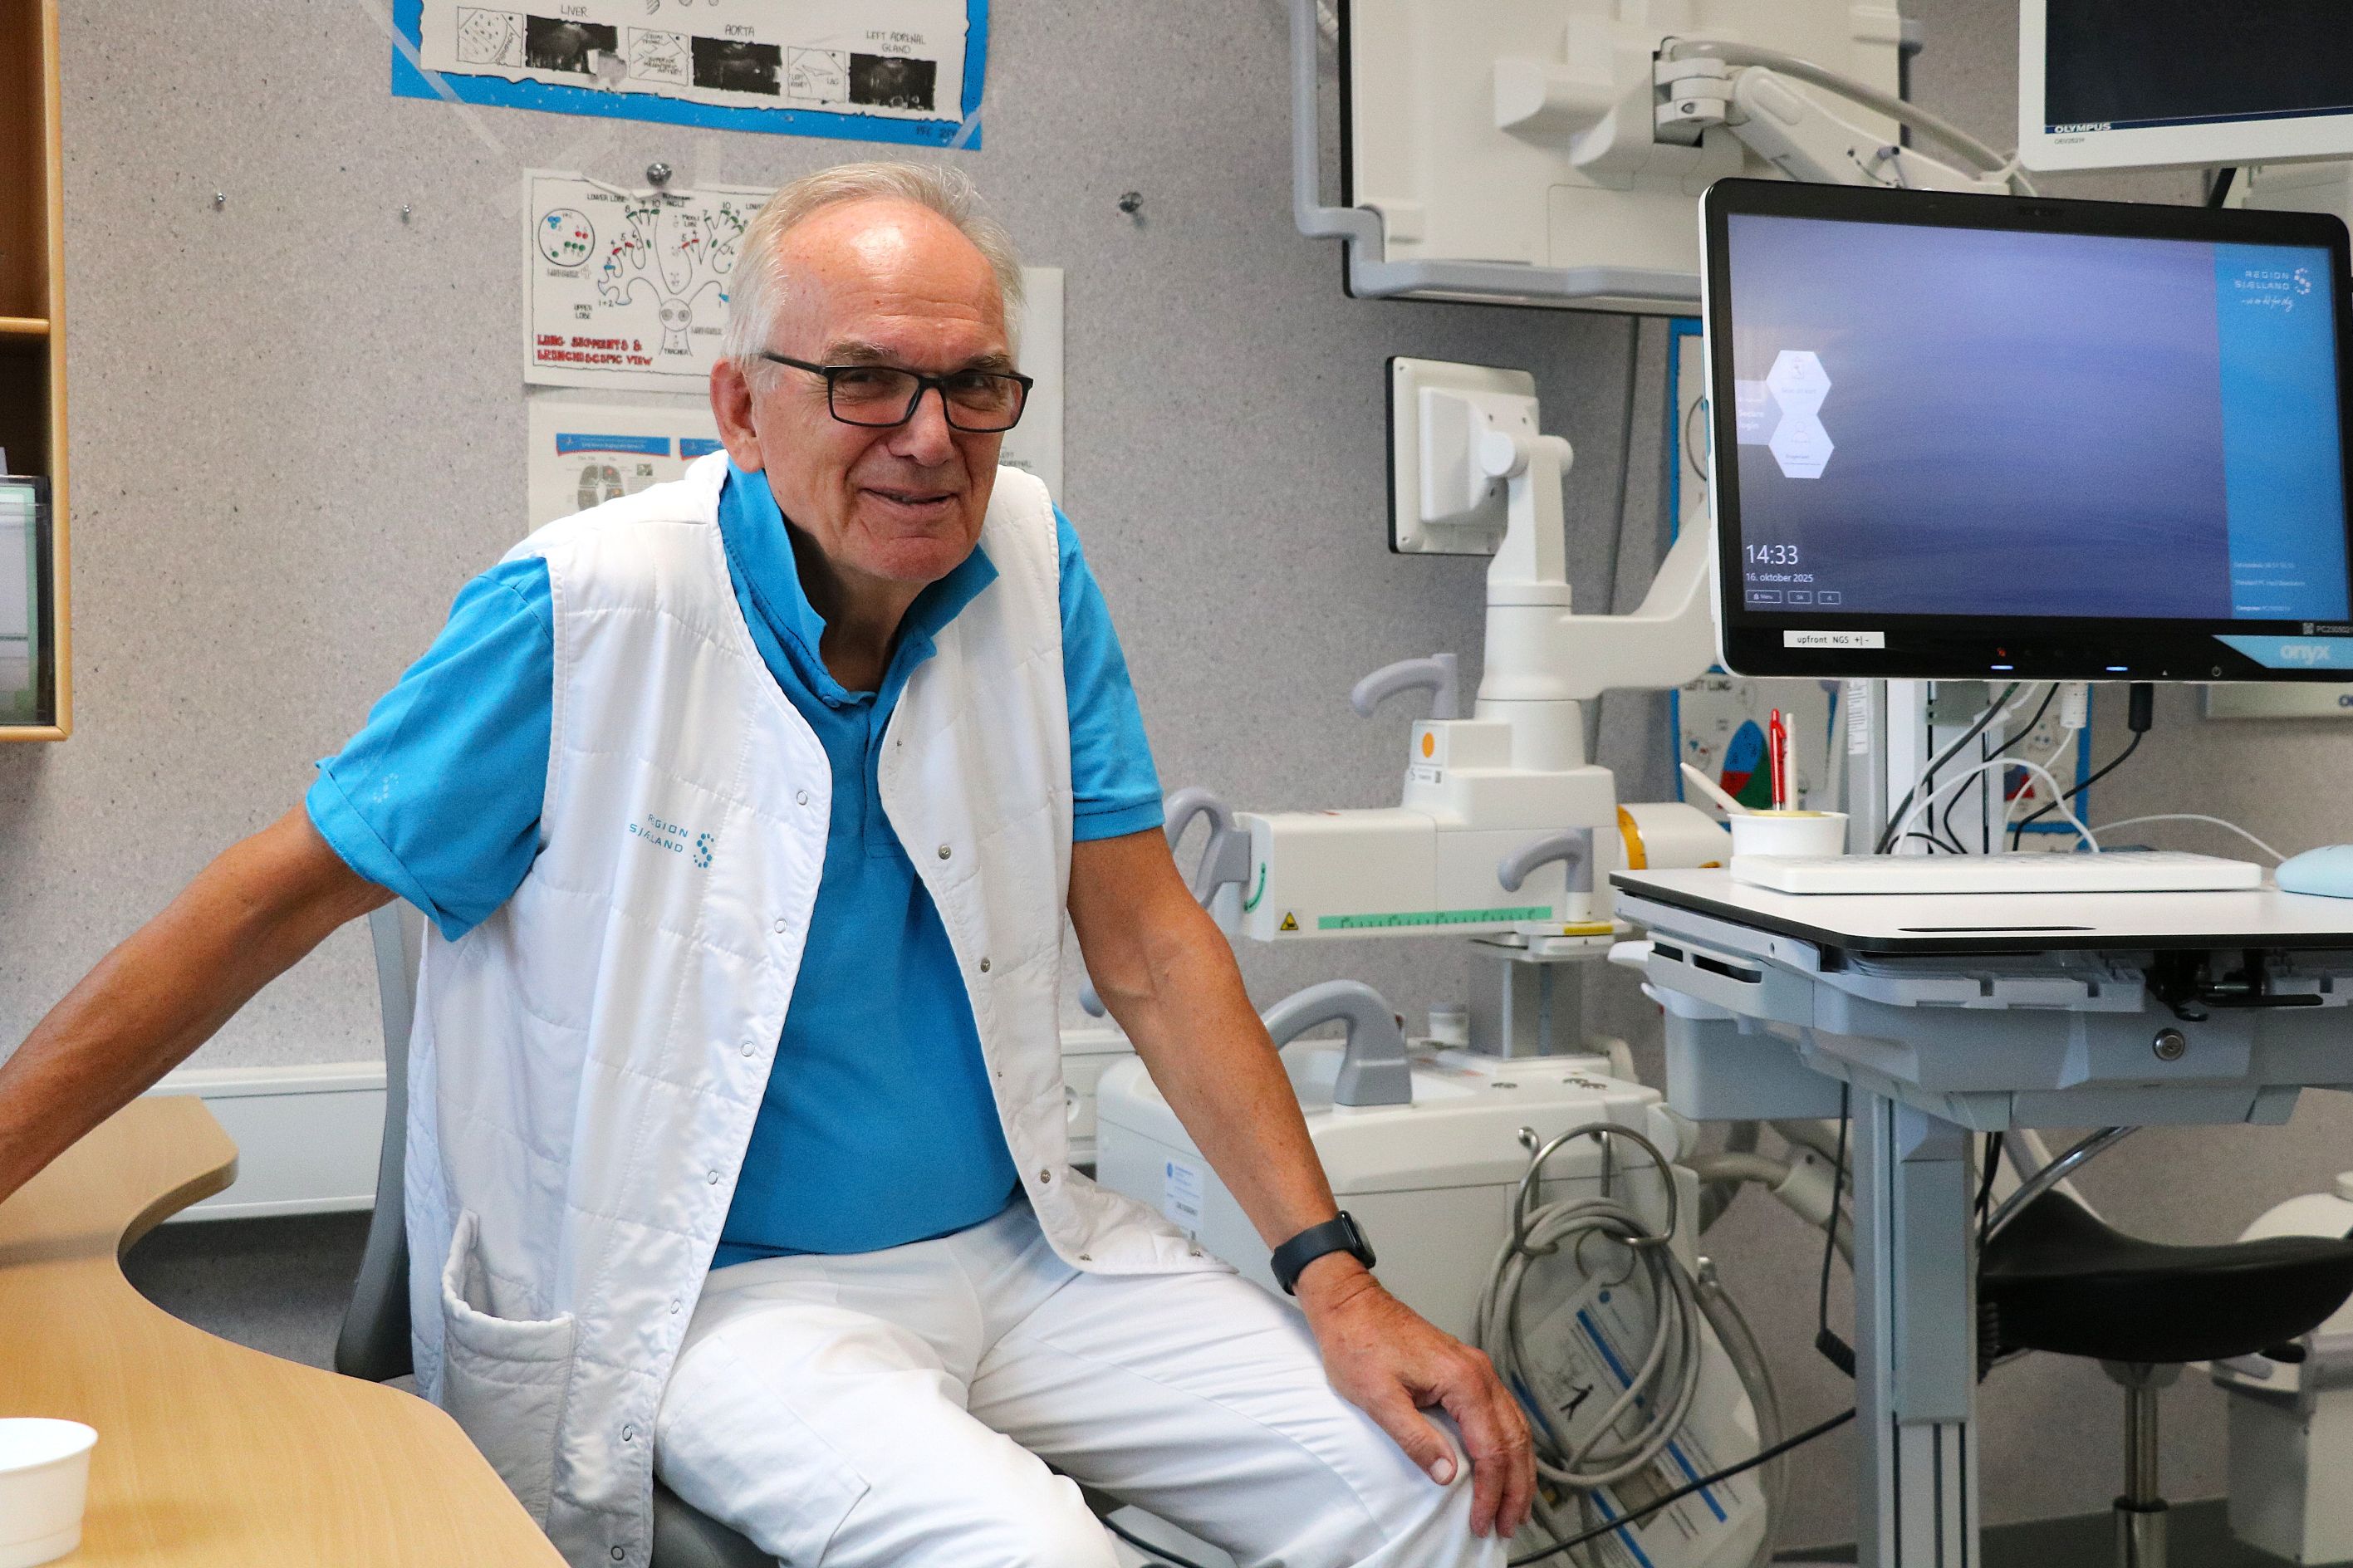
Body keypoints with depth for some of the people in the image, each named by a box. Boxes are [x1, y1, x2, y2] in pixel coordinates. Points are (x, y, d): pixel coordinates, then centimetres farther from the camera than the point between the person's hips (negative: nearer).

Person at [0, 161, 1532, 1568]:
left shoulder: (1030, 562, -1)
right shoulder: (589, 610, -15)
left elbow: (1150, 946, 0)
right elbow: (284, 894, -7)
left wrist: (1334, 1274, -6)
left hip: (1011, 1246, 5)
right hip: (717, 1290, -4)